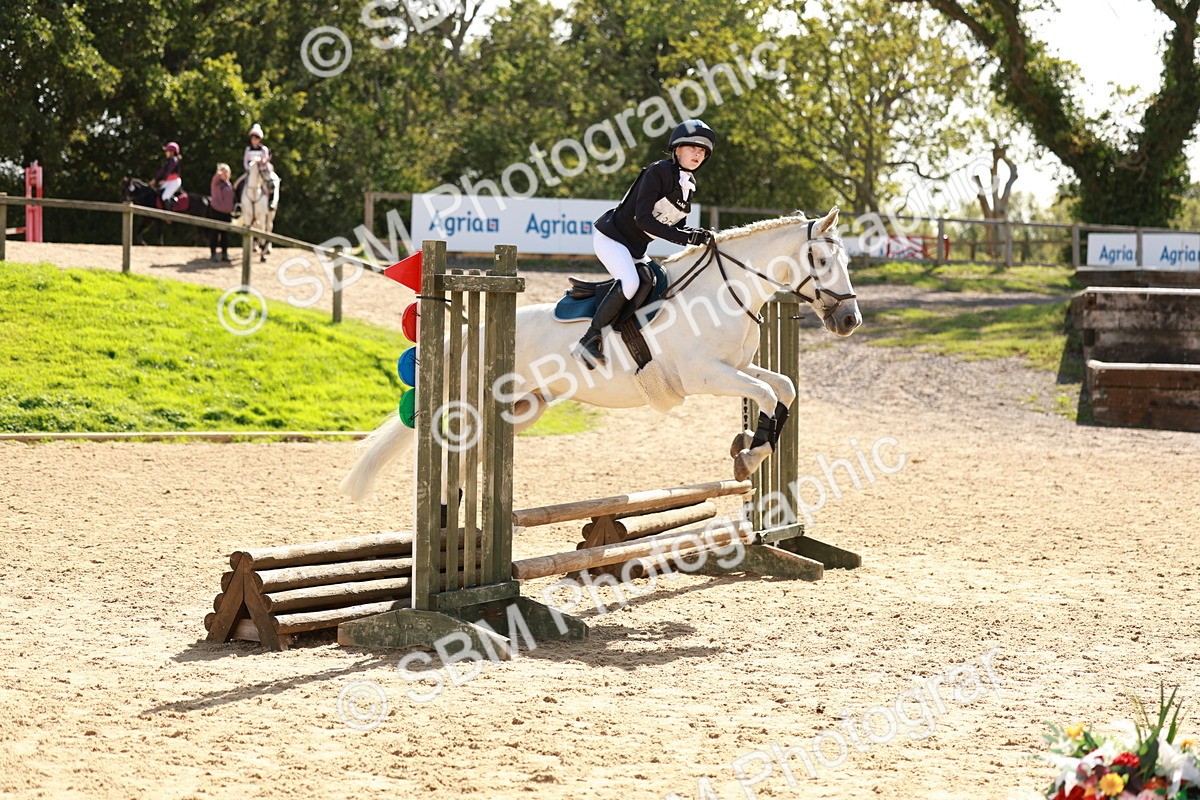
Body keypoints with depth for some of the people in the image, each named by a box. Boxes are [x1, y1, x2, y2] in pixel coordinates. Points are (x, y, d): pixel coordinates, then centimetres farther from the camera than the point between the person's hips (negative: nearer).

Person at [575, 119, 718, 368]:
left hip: (636, 249, 9)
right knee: (630, 282, -30)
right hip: (610, 236, -9)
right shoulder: (658, 172, -17)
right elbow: (642, 218, -25)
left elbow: (678, 226, 13)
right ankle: (589, 341, -25)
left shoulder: (689, 185, 8)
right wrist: (683, 237, -29)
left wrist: (699, 237, -10)